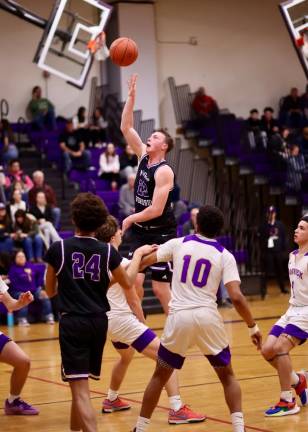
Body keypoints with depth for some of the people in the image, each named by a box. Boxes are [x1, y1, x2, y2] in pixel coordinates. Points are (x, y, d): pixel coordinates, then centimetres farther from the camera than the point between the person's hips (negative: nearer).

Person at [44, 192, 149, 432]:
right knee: (81, 382, 23)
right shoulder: (108, 251, 2)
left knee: (80, 389, -9)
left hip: (72, 322, -4)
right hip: (99, 322, 4)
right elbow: (127, 284, 18)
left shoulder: (58, 248, -4)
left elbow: (50, 291, 9)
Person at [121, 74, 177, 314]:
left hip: (162, 234, -7)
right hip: (141, 231, 7)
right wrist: (131, 97, -6)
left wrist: (130, 219, -11)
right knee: (134, 280, -1)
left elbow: (156, 210, -23)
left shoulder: (164, 171, -18)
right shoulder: (144, 156, 4)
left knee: (160, 288, -4)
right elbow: (126, 128, 3)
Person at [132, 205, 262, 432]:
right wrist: (253, 326, 3)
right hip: (208, 318, -1)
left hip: (179, 318, 1)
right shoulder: (225, 255, 3)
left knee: (160, 376, 17)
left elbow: (144, 261, 9)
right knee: (227, 375, 16)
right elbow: (236, 297, -7)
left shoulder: (178, 243, 6)